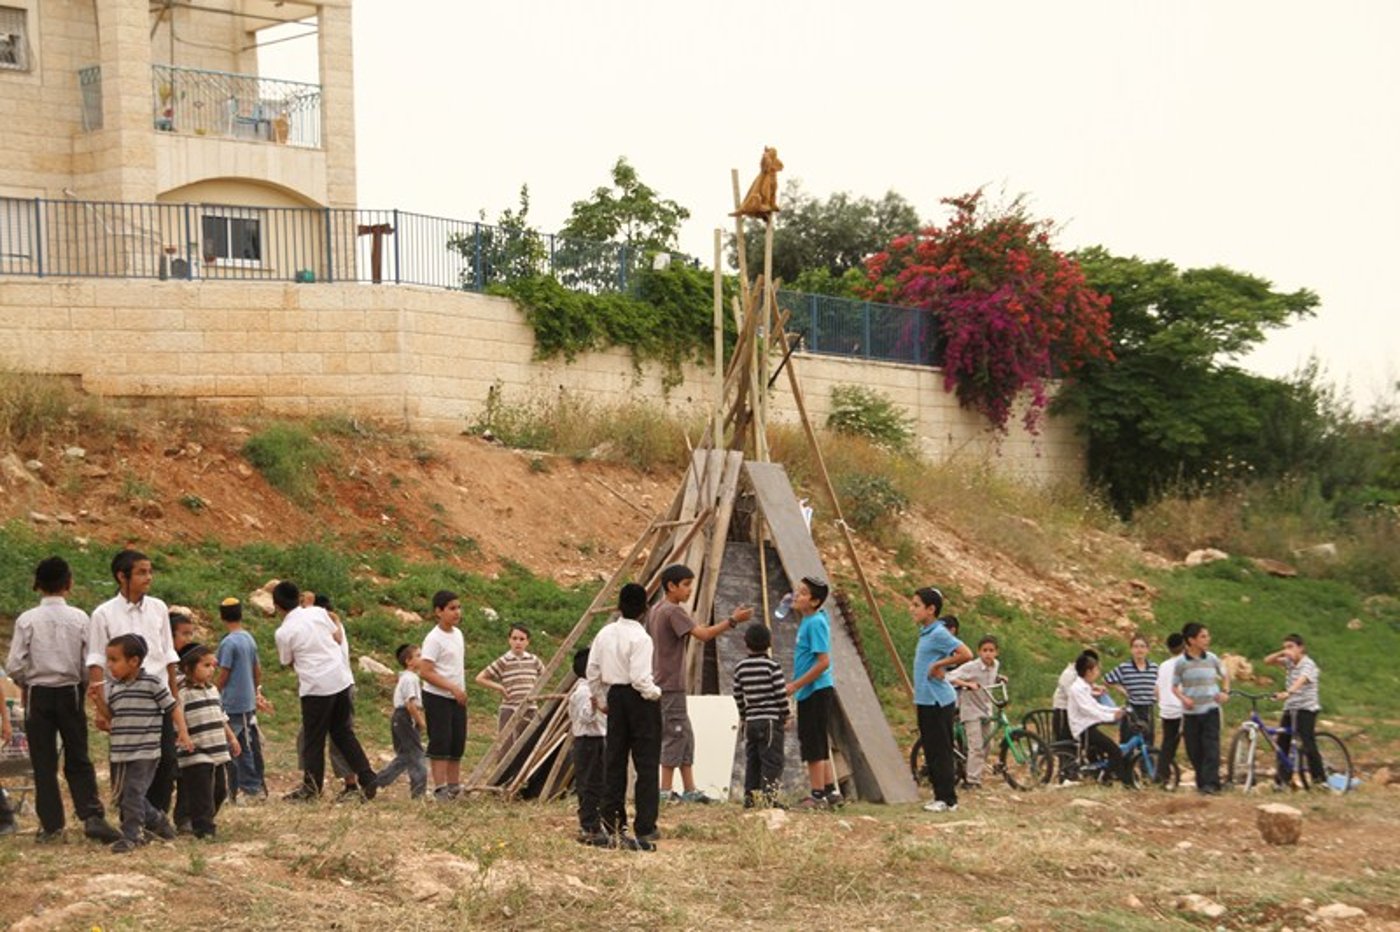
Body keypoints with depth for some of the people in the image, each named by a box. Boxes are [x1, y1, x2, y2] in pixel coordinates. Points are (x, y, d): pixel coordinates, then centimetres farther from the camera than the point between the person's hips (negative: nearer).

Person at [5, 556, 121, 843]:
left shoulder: (27, 620, -8)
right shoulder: (79, 618, -6)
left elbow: (15, 666, -8)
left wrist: (27, 684, 12)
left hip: (38, 694, -1)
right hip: (71, 693, 1)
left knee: (43, 762, 6)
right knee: (78, 760, 8)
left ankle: (51, 824, 7)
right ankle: (92, 816, -6)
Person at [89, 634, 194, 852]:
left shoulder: (153, 684, -9)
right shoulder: (112, 687, 7)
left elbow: (173, 707, -2)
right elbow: (110, 717, 14)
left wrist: (183, 732, -8)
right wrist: (98, 701, -1)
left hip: (145, 752, -7)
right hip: (120, 752, 7)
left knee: (133, 793, -10)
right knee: (123, 793, 13)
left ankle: (131, 835, 0)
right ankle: (157, 820, 31)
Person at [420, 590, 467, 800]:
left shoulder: (458, 634, 10)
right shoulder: (434, 639, -15)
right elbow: (425, 672, -20)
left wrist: (462, 690, 12)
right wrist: (452, 688, -23)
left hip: (457, 698, 8)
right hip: (437, 698, -8)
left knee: (457, 742, 9)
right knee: (440, 742, -7)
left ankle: (454, 785, 17)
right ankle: (440, 787, -5)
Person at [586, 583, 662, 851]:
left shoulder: (605, 634, 5)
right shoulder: (641, 638, -16)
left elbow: (592, 671, 8)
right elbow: (640, 678, -21)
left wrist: (602, 700, 18)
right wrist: (656, 693, -3)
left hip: (615, 698, 6)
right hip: (640, 700, -6)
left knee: (614, 763, 12)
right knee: (647, 766, -1)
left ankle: (611, 827, 13)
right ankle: (644, 833, -4)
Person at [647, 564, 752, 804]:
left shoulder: (656, 610, 14)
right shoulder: (674, 611, -15)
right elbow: (703, 634, -25)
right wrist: (733, 620, -22)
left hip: (660, 683, 10)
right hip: (670, 687, -10)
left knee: (684, 737, 11)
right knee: (674, 736, -5)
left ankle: (689, 790, 12)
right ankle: (666, 791, -3)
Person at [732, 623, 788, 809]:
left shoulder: (740, 667, 5)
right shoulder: (771, 665, -8)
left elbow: (738, 695, 10)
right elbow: (780, 694, -9)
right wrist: (785, 716, 2)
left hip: (750, 722, 5)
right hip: (771, 720, -5)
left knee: (752, 760, 11)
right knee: (772, 760, -4)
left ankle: (750, 797, 12)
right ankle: (769, 797, -10)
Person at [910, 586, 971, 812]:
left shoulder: (939, 633, -15)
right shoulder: (925, 633, 13)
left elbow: (966, 655, -25)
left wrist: (939, 665, -18)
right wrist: (917, 701, 12)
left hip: (938, 701, -9)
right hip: (925, 700, 9)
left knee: (940, 751, -5)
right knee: (930, 751, 12)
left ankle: (948, 799, 0)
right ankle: (940, 795, 19)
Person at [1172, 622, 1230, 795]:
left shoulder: (1212, 658, 3)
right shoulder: (1182, 662, -3)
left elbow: (1225, 674, 20)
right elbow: (1175, 686, 3)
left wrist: (1225, 691, 4)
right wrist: (1183, 698, -16)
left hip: (1210, 709, 0)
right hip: (1190, 711, 0)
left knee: (1211, 747, -12)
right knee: (1194, 750, 4)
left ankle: (1211, 783, -15)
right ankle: (1201, 782, 19)